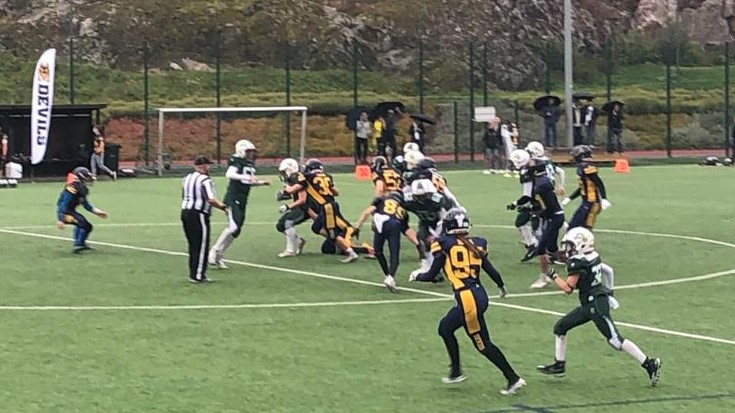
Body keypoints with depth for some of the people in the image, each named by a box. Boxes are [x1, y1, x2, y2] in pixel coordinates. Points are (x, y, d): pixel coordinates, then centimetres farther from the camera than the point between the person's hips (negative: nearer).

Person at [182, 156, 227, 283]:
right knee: (201, 246, 0)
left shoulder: (187, 178, 13)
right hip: (198, 215, -8)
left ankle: (193, 273, 21)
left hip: (185, 212, 8)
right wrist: (222, 206, -8)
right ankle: (197, 276, 1)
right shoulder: (205, 180, -13)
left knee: (192, 245, 17)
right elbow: (211, 199, -24)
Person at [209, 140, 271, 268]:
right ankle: (214, 251, -10)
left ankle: (218, 256, 15)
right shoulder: (237, 161, -10)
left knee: (236, 230, 8)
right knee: (233, 227, -20)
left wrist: (262, 183, 17)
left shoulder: (250, 164, 17)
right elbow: (229, 174, -27)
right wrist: (248, 177, -31)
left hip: (242, 201, 9)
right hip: (233, 198, -9)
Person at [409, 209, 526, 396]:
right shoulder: (476, 244, 10)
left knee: (483, 344, 5)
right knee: (445, 328, 23)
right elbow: (490, 270, 11)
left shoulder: (444, 244, -4)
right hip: (480, 294, 7)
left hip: (468, 299, -7)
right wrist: (502, 286, 31)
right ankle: (456, 372, 28)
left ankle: (514, 379, 8)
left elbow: (431, 275, -1)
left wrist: (416, 275, 20)